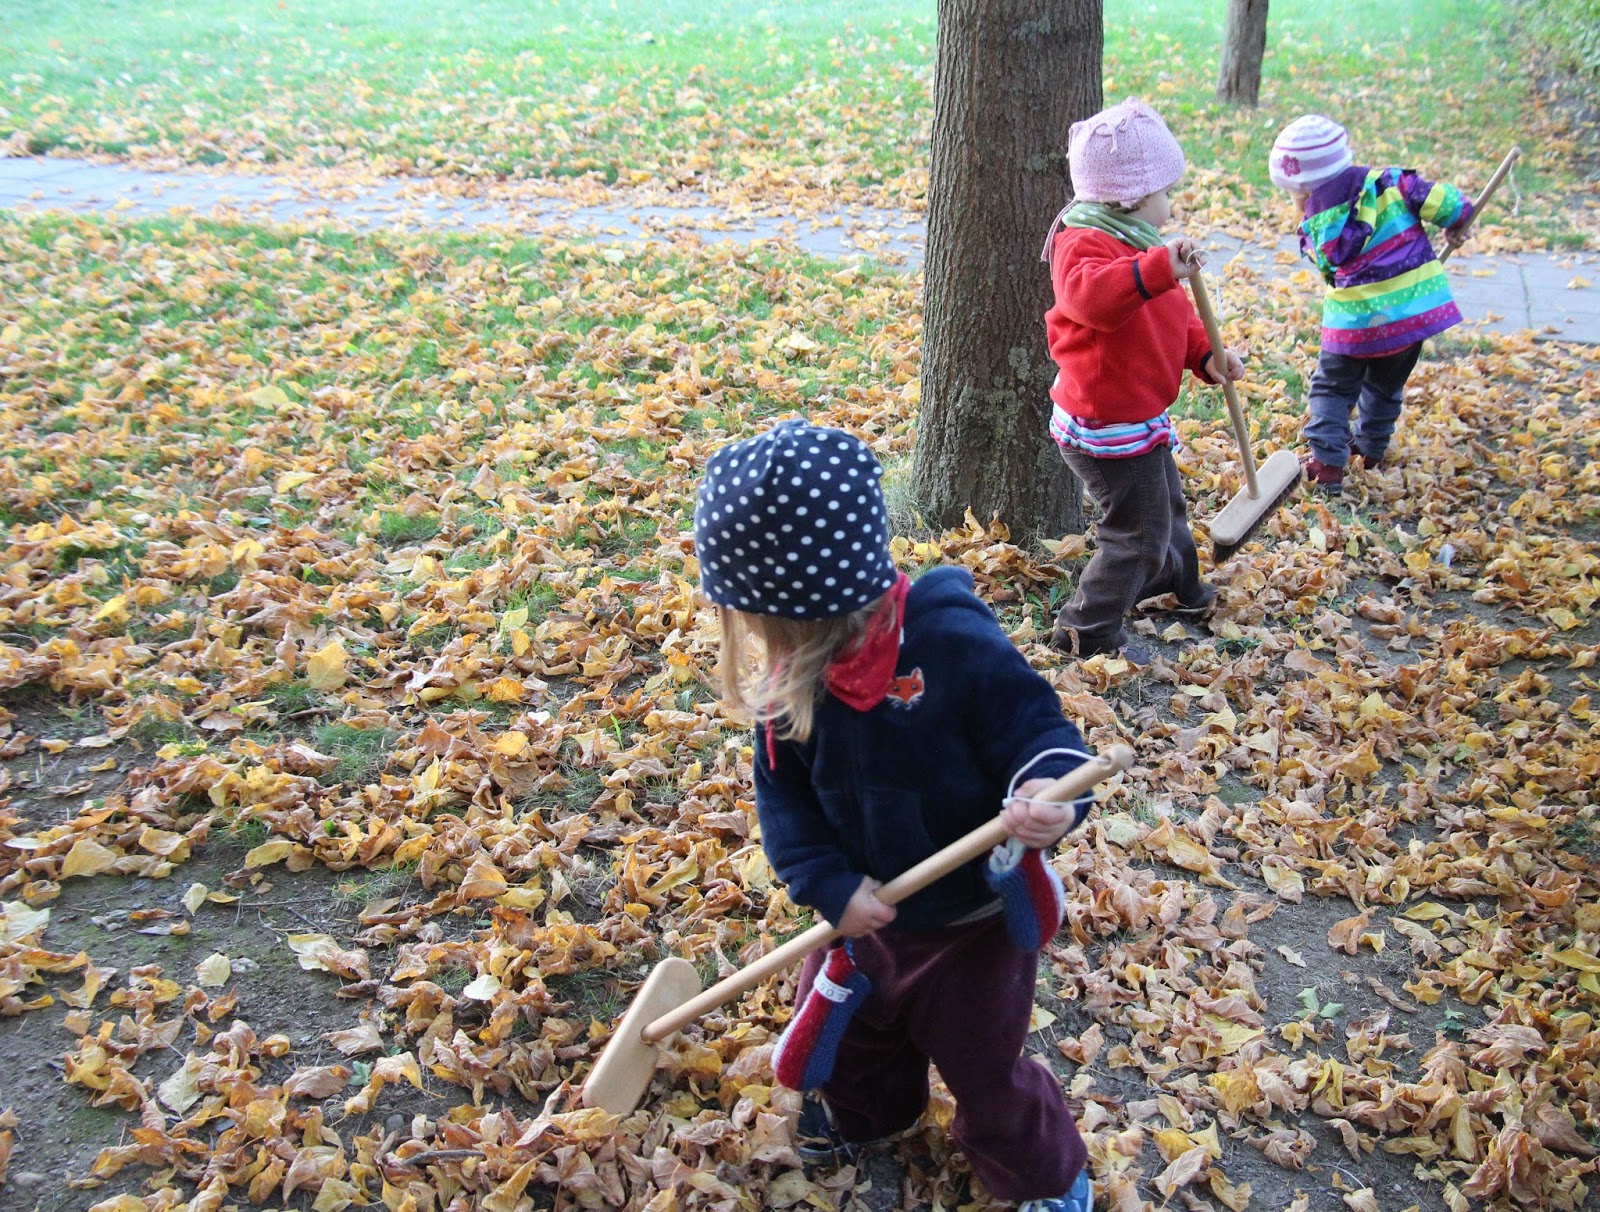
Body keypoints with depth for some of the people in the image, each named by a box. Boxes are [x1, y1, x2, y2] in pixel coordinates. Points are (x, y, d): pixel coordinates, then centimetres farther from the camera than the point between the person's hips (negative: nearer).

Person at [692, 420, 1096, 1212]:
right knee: (845, 1025, 28)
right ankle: (862, 1115, 63)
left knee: (982, 1066, 14)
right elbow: (784, 794, -9)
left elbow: (1037, 729, -24)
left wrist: (1051, 793, -46)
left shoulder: (957, 646, -33)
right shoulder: (791, 675, -16)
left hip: (974, 911, -5)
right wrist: (829, 884, -22)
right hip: (870, 907, 5)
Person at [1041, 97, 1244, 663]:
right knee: (1139, 528, -2)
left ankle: (1176, 581, 53)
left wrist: (1206, 354, 4)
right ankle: (1086, 629, 11)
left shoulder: (1133, 244, 12)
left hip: (1140, 414, 11)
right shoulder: (1084, 244, -24)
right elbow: (1090, 295, -48)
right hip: (1108, 425, -11)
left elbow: (1174, 316, 21)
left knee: (1166, 504, 29)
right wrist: (1157, 269, -61)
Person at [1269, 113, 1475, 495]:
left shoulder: (1316, 225, -6)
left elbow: (1331, 269, 3)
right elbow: (1436, 199, -8)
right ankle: (1371, 450, 37)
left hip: (1357, 320, -3)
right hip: (1420, 307, 4)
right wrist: (1456, 224, 12)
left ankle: (1327, 463, 3)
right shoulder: (1387, 182, -4)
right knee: (1385, 385, 25)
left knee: (1332, 387, 14)